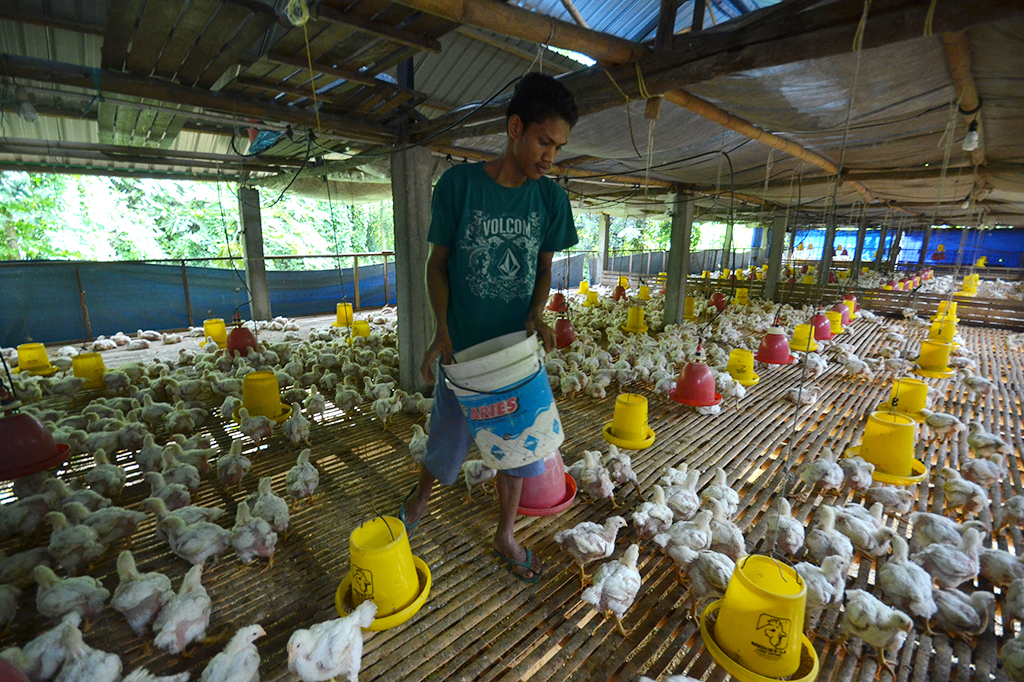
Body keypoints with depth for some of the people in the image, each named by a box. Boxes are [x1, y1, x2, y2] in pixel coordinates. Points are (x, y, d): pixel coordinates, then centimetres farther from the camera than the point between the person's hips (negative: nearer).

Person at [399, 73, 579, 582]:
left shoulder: (551, 198, -1)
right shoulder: (458, 184, -10)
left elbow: (544, 267, 8)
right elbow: (437, 262, -4)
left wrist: (537, 313, -11)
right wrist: (442, 333, -15)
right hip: (463, 347, -2)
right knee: (448, 439, 13)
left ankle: (505, 536, 38)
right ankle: (420, 499, 49)